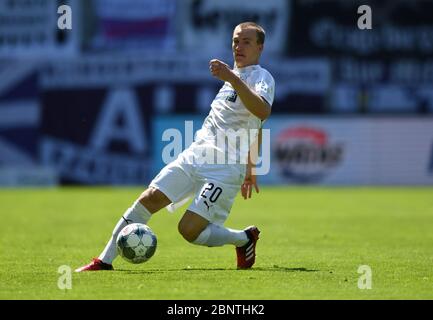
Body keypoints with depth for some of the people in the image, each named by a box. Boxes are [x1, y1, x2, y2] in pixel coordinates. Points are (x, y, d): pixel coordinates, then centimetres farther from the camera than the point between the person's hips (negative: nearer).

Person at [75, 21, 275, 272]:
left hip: (225, 169, -8)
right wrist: (250, 167, 36)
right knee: (148, 200, -6)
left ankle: (245, 238, 10)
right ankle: (105, 261, -2)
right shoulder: (235, 76, 21)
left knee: (189, 230, -16)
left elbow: (263, 111, -30)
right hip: (194, 155, 8)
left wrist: (232, 79, -38)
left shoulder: (262, 77, -5)